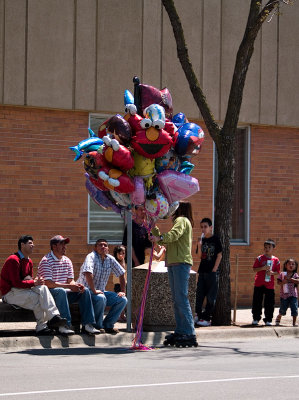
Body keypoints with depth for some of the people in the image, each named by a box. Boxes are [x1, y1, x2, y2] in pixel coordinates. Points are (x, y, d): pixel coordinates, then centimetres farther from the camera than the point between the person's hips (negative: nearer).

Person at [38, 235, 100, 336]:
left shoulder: (67, 261, 14)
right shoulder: (46, 261, -12)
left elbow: (70, 281, 12)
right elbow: (48, 283, -21)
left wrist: (76, 286, -14)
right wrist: (69, 286, -24)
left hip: (63, 292, 7)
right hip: (49, 293, -7)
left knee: (85, 291, -10)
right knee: (61, 291, -38)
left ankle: (87, 325, -17)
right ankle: (64, 326, -42)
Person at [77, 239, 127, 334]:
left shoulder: (110, 259, 5)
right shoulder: (91, 257, -15)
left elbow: (121, 274, 14)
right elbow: (88, 273, -31)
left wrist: (122, 291, 5)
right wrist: (94, 291, -32)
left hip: (101, 291, 7)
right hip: (87, 291, -7)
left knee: (122, 300, -8)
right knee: (101, 298, -37)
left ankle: (107, 325, 1)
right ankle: (97, 326, -17)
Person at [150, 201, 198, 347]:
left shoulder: (182, 220, -3)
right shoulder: (178, 221, 28)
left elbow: (174, 234, -24)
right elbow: (165, 241, 29)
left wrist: (160, 238, -38)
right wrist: (153, 228, 24)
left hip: (181, 263, -10)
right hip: (173, 264, 10)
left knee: (181, 298, -14)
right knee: (176, 300, 7)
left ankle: (189, 334, -17)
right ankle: (180, 332, 8)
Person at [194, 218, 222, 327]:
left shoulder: (215, 239, -4)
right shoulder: (201, 240, 10)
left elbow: (219, 255, -6)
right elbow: (200, 256, 10)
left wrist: (214, 269, -11)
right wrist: (199, 246, -7)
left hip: (212, 272, -6)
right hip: (202, 271, 6)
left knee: (211, 296, -3)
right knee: (199, 294, 7)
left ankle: (207, 318, -1)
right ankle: (198, 315, 14)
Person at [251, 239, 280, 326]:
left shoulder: (276, 260, 4)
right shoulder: (260, 258, 0)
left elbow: (277, 272, 9)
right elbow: (254, 269, -1)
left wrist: (272, 272, -12)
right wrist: (263, 268, -16)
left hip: (270, 285, 1)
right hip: (259, 284, -1)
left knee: (269, 303, 2)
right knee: (257, 302, 4)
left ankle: (268, 320, 11)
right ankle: (256, 318, 15)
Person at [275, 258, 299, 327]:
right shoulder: (282, 274, 4)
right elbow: (278, 282, 1)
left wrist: (289, 279, -17)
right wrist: (282, 282, -21)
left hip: (293, 295, 0)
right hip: (284, 294, 0)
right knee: (283, 309, 7)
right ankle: (278, 318, 34)